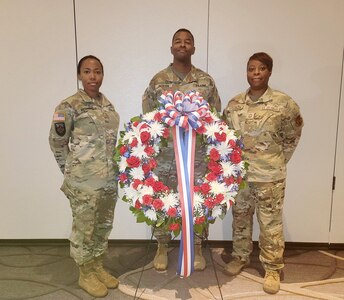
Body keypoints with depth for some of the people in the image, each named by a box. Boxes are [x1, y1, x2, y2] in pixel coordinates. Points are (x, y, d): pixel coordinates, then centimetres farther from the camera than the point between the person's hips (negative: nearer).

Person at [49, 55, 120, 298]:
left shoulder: (107, 103, 9)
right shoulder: (70, 105, -11)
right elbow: (56, 142, -5)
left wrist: (115, 168, 14)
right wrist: (72, 170, 1)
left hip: (109, 178, 7)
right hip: (84, 181, -6)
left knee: (104, 225, 17)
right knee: (85, 227, 8)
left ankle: (98, 267, 35)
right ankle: (86, 274, 28)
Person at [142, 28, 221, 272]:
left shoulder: (206, 81, 2)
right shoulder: (158, 81, 1)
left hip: (198, 156, 1)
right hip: (165, 156, 0)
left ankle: (196, 249, 31)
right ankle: (162, 248, 31)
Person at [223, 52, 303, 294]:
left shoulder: (284, 104, -10)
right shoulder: (234, 104, 1)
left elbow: (292, 137, 2)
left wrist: (279, 162, 4)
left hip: (269, 176, -3)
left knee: (270, 223, 8)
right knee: (240, 218, 17)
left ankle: (273, 269, 26)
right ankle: (240, 257, 37)